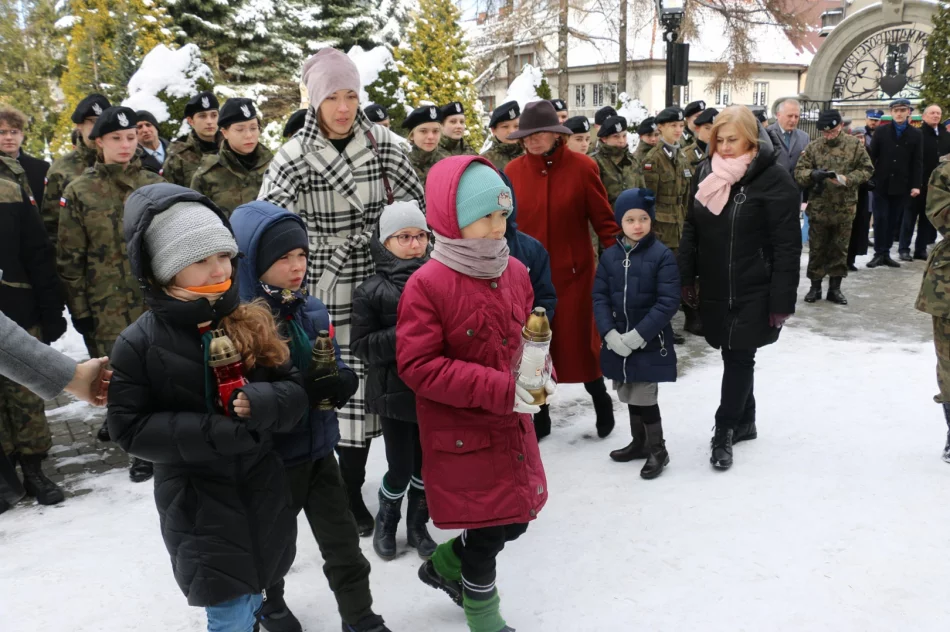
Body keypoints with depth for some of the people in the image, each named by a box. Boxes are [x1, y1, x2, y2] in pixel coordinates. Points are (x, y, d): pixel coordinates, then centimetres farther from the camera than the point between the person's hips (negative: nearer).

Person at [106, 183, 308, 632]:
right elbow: (129, 429, -15)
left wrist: (260, 403, -24)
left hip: (262, 488, 4)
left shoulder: (251, 323, -4)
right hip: (196, 502, -3)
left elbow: (296, 390, -2)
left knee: (252, 591, 22)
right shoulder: (139, 344, -13)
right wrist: (212, 432, -25)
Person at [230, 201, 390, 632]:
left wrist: (340, 382, -17)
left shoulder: (312, 310, -2)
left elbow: (337, 368, 5)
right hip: (271, 457, -5)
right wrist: (304, 392, -34)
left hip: (319, 449, 5)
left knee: (343, 541, 13)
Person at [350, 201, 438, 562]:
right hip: (395, 394, -2)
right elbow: (361, 346, -9)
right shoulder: (371, 292, -7)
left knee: (426, 466, 13)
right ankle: (386, 523, 33)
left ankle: (417, 525, 36)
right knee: (401, 469, 4)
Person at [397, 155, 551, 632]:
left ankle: (445, 564, 45)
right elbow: (417, 366, -22)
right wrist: (500, 389, -25)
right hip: (461, 432, -6)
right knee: (487, 532, 7)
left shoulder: (514, 272, 1)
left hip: (512, 423, 6)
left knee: (515, 519, 17)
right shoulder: (427, 285, -19)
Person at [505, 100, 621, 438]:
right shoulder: (513, 170, -1)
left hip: (573, 273, -2)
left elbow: (604, 220, -6)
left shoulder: (581, 167, -8)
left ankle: (601, 399, 34)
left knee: (579, 341, 6)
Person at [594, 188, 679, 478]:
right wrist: (610, 333, -12)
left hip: (650, 343, -5)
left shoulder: (663, 255, -10)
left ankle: (658, 450, 17)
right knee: (629, 395, 17)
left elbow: (668, 302, -15)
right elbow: (599, 296, 1)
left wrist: (637, 335, -19)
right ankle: (639, 442, 36)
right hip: (617, 343, 5)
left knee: (644, 396, -3)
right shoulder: (609, 256, 3)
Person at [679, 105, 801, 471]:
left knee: (739, 357, -1)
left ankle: (724, 432, 11)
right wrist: (686, 278, 8)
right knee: (734, 356, 15)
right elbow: (692, 228, 12)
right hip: (716, 288, 6)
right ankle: (744, 422, 31)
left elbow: (788, 245, -14)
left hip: (753, 292, -5)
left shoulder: (773, 177, -12)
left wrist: (782, 300, -16)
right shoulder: (708, 172, 6)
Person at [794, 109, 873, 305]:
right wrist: (813, 174, -24)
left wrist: (847, 179, -17)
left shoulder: (855, 145, -1)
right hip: (818, 207, 0)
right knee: (817, 249, 8)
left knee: (839, 249, 9)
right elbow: (799, 172, -3)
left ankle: (835, 288, 19)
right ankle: (815, 286, 20)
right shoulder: (813, 146, -1)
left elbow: (867, 169, 0)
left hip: (845, 208, 0)